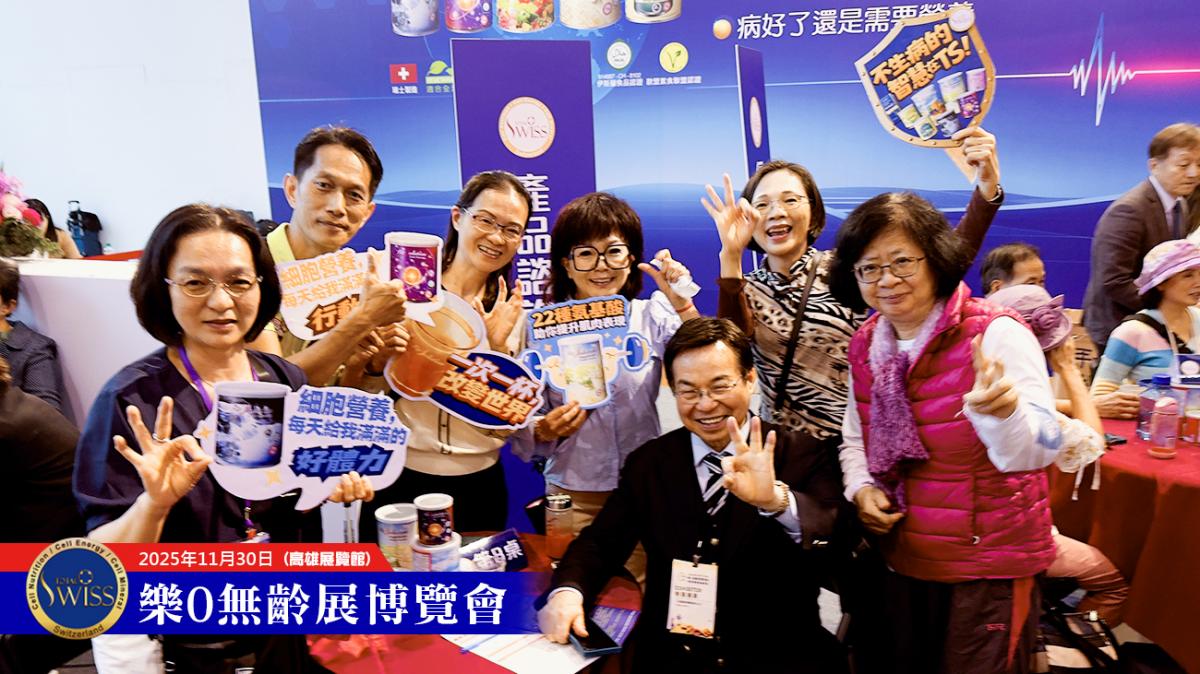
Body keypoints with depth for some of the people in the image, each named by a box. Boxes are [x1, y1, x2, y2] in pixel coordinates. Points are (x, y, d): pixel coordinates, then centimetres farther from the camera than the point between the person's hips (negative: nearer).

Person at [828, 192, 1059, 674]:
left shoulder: (996, 334, -17)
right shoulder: (865, 346, 0)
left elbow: (1035, 453, -25)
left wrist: (1002, 411, -45)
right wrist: (861, 488, -5)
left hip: (990, 568, -5)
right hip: (900, 561, 6)